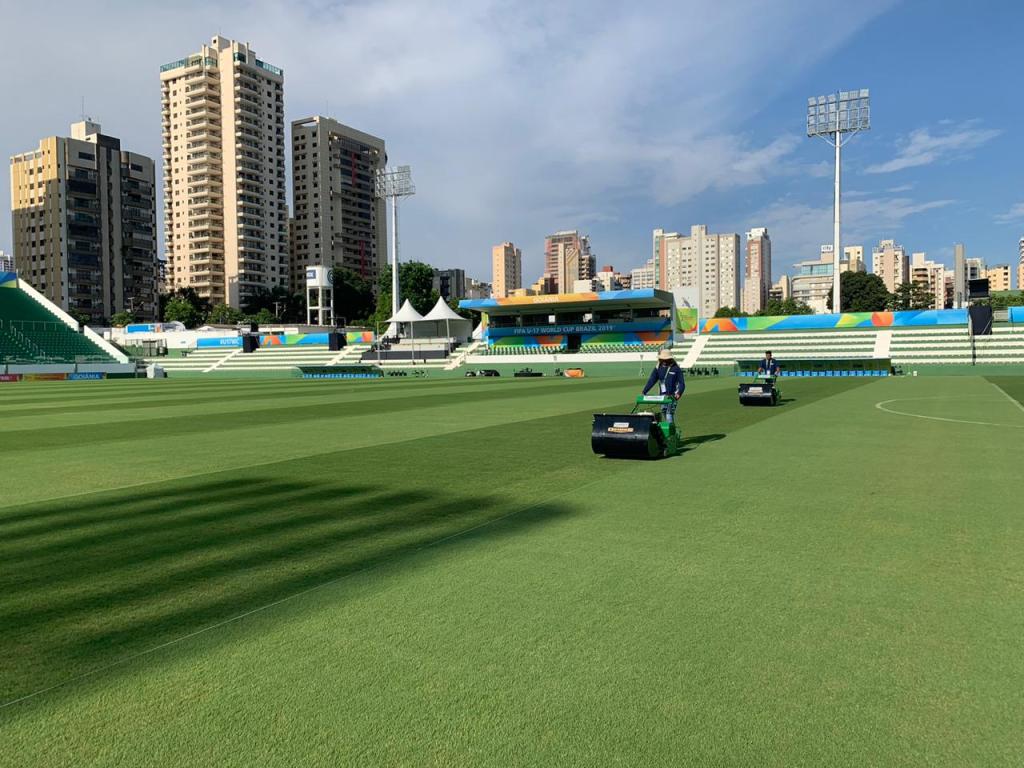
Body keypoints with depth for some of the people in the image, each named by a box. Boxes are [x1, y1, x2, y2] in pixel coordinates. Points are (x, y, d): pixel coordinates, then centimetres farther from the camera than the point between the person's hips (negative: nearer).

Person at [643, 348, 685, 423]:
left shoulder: (676, 369, -3)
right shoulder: (658, 368, 6)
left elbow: (681, 383, -5)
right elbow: (651, 380, 2)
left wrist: (679, 393, -22)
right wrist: (644, 392, -7)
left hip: (673, 396, -4)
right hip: (662, 395, 4)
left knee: (669, 414, -12)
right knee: (663, 411, 7)